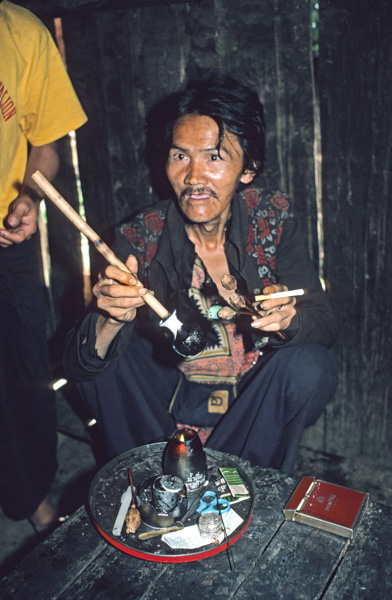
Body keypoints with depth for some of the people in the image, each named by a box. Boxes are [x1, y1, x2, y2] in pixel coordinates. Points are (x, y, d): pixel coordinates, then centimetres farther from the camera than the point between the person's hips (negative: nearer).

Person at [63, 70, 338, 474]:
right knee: (102, 356, -20)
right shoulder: (140, 238, -14)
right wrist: (111, 321, -41)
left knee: (310, 366, -26)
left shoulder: (274, 219, -11)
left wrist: (286, 319, -37)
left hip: (251, 403, 0)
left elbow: (324, 323, -13)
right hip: (166, 405, 1)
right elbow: (79, 364, -18)